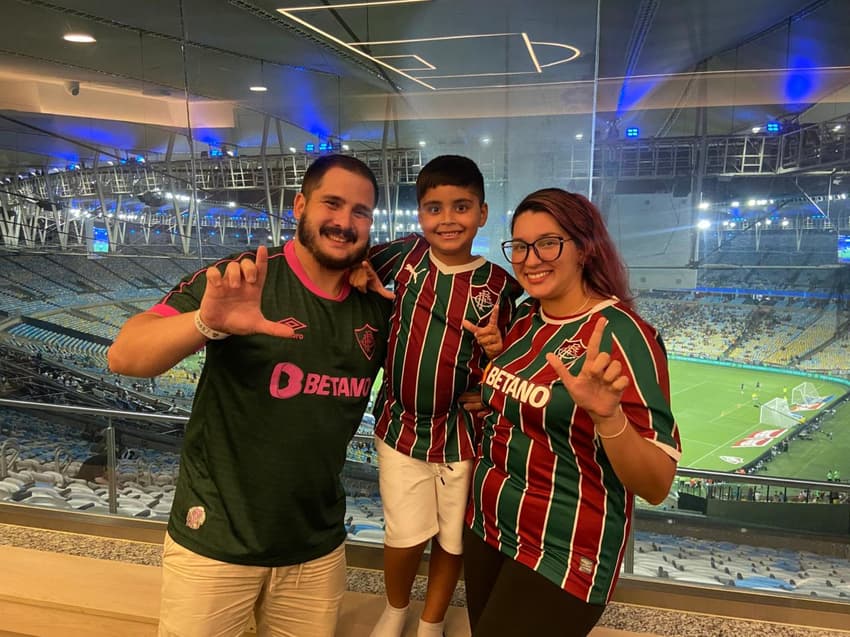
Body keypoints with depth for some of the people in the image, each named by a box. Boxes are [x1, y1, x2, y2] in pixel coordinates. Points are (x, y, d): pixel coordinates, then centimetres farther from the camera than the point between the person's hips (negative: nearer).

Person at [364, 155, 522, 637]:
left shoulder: (500, 286, -9)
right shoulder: (405, 254, -6)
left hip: (464, 432, 0)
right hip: (402, 426, 1)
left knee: (453, 540, 15)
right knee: (407, 537, 10)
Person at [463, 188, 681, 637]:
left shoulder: (622, 334, -20)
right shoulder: (526, 316, 1)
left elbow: (656, 486, -24)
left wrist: (607, 414, -41)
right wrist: (496, 355, -1)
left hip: (560, 556, -7)